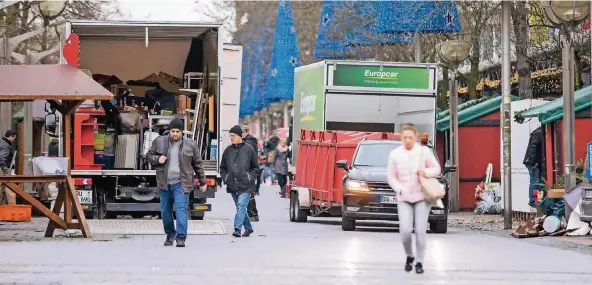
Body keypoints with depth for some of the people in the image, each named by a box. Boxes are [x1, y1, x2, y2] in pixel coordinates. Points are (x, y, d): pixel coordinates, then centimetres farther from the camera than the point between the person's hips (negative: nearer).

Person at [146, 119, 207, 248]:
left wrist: (202, 182, 13)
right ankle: (170, 234, 28)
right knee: (165, 211, 9)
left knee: (181, 209, -15)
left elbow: (197, 165, 10)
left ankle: (181, 237, -18)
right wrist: (157, 159, -9)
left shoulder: (190, 145, 3)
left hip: (181, 184, -3)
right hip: (164, 183, 3)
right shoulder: (159, 142, 5)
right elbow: (149, 155, 14)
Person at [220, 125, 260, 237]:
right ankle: (248, 228, 26)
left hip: (245, 186, -5)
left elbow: (256, 167, 5)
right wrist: (225, 178, 5)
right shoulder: (228, 150, 10)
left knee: (241, 206, -17)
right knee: (240, 207, 12)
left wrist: (250, 177, -6)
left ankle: (237, 228, -24)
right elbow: (222, 168, 20)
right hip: (232, 185, 5)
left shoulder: (248, 149, -1)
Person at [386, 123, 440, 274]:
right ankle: (409, 256, 15)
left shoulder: (424, 151, -2)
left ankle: (419, 262, 8)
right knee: (405, 230, -12)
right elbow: (391, 176, 5)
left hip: (422, 197, -1)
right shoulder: (395, 154, 0)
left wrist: (425, 172, -14)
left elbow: (436, 169, 6)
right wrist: (400, 190, -9)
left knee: (420, 231, -5)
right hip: (404, 199, 1)